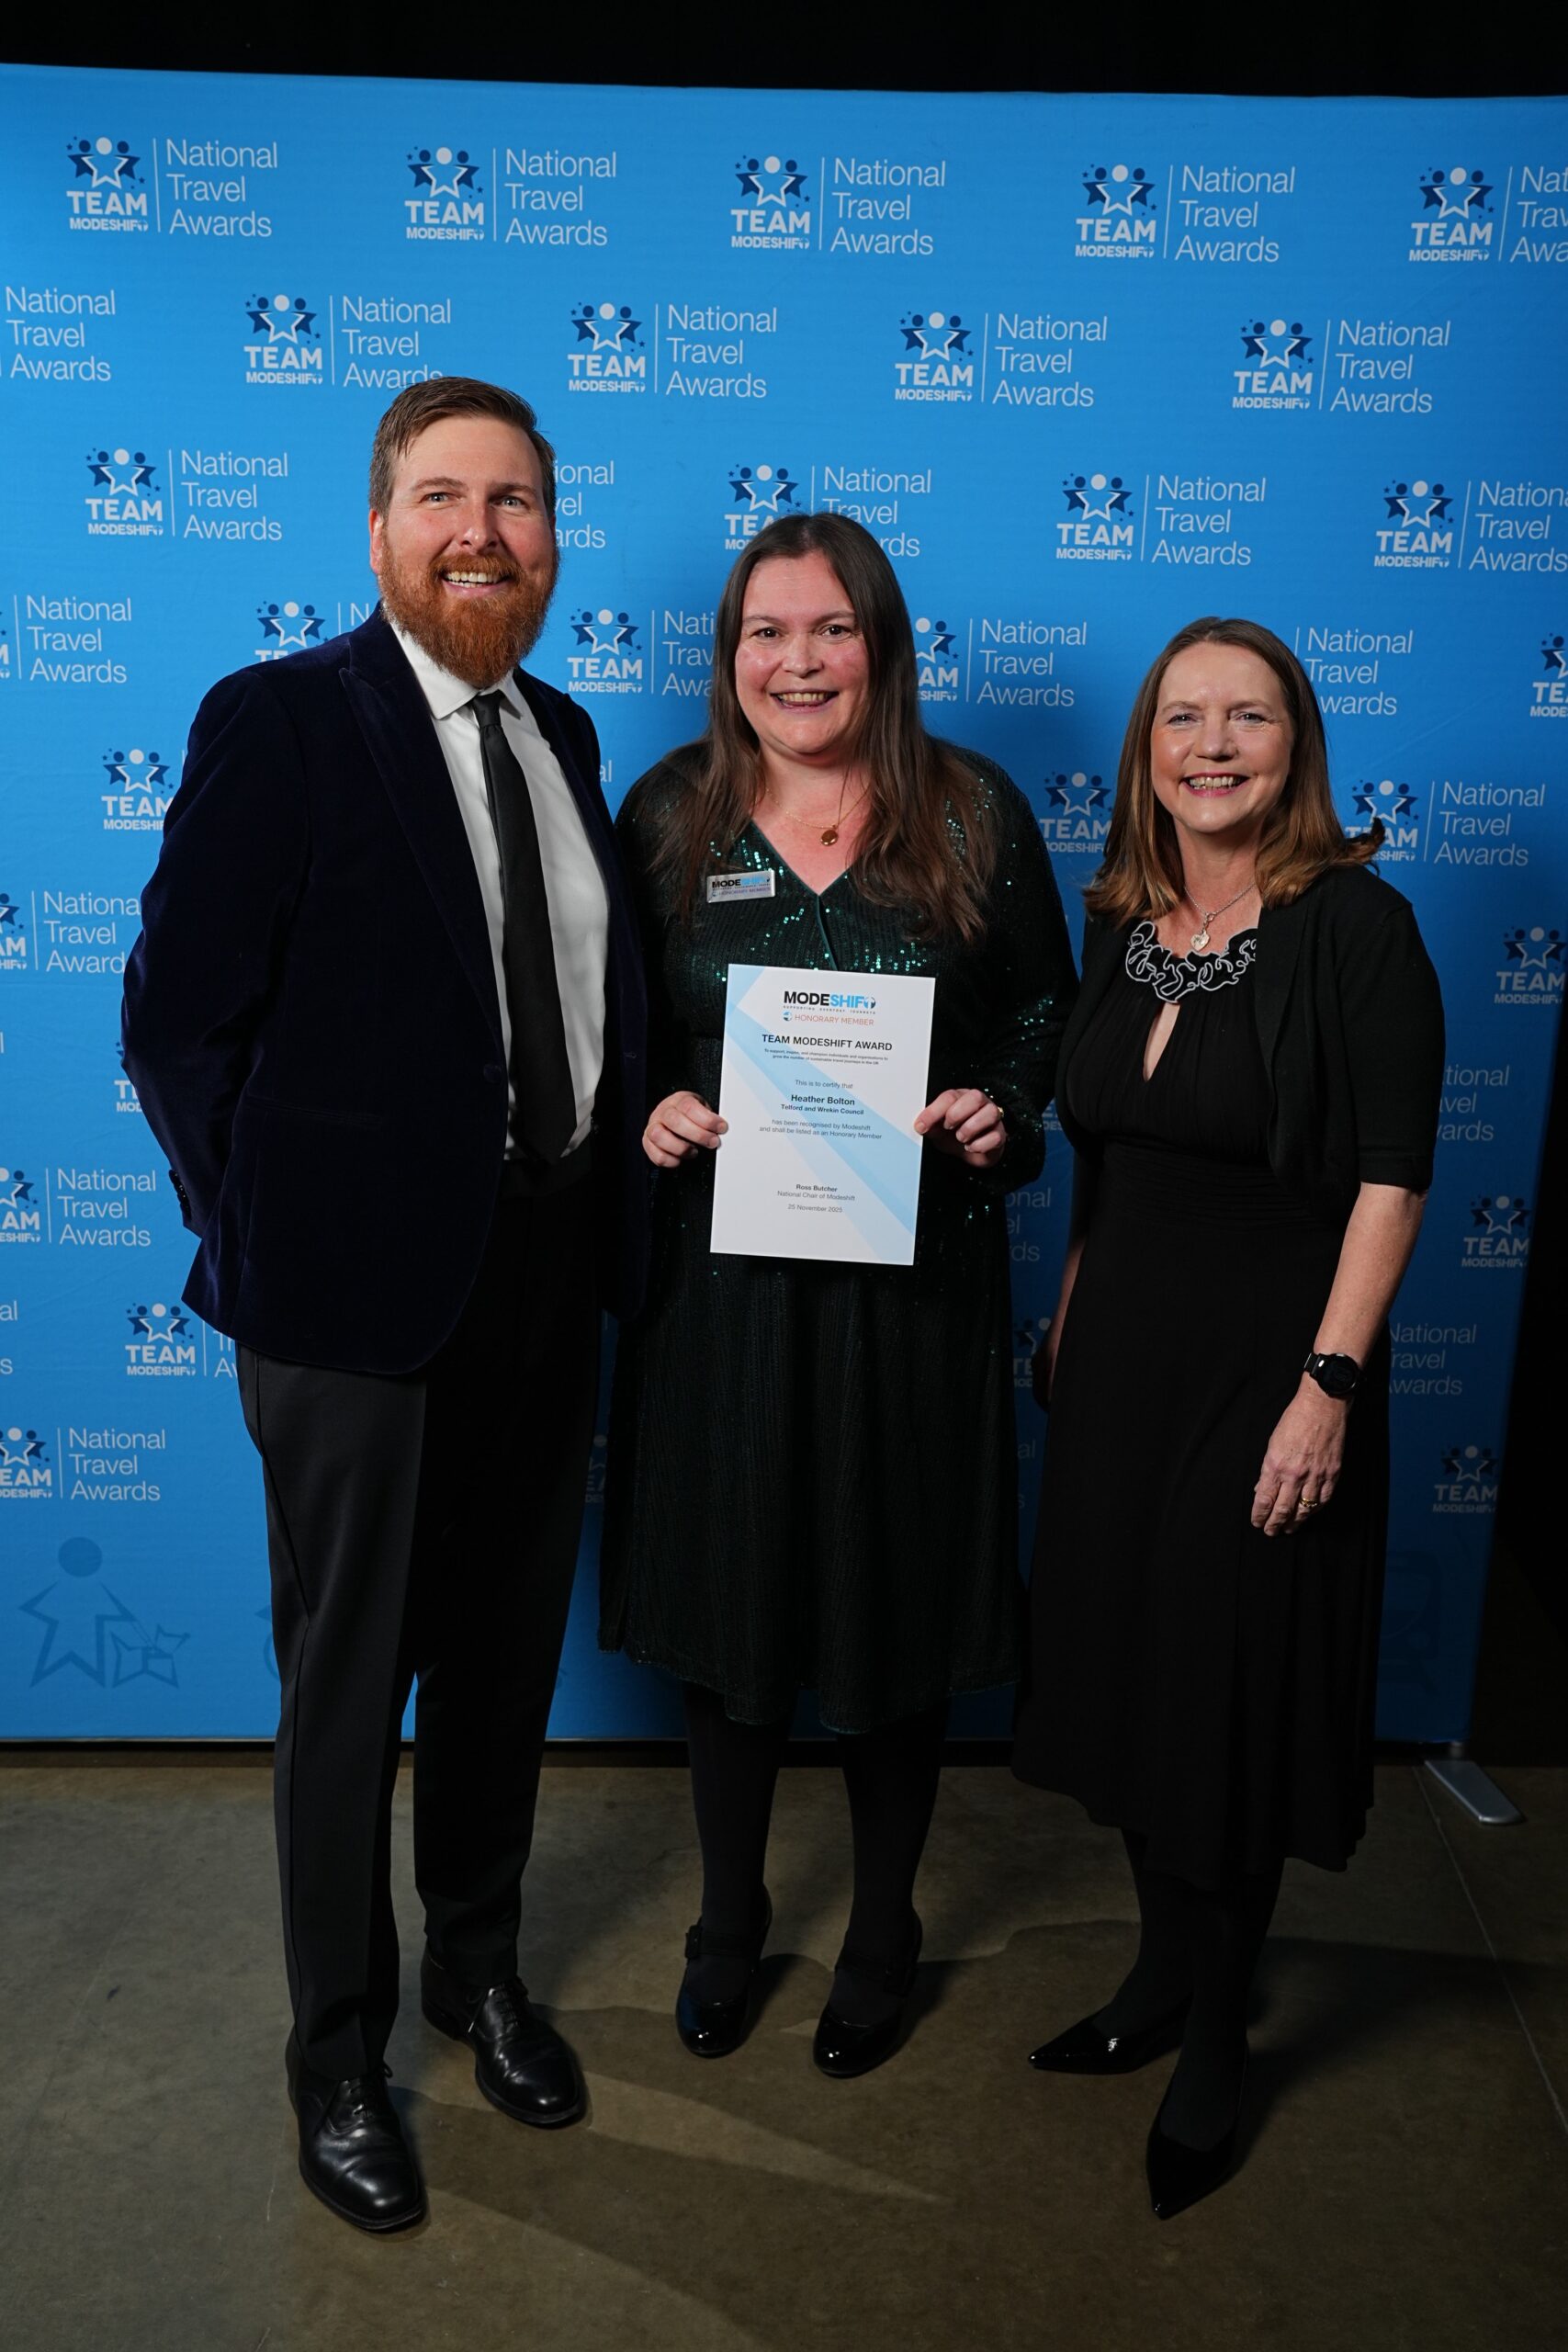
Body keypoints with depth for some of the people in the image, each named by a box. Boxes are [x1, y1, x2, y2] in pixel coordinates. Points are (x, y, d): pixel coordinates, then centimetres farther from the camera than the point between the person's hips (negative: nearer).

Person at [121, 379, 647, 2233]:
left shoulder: (562, 735, 10)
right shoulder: (278, 721, -10)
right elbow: (174, 1022, -10)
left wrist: (613, 1200, 3)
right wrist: (265, 1244, -9)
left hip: (549, 1273, 6)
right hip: (361, 1296, -6)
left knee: (507, 1653, 20)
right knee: (347, 1683, 11)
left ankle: (477, 1963, 44)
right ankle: (337, 2056, 33)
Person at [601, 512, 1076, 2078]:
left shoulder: (972, 814, -1)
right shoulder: (667, 814, 2)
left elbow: (1046, 1009, 6)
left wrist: (1002, 1112, -13)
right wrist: (652, 1108, -12)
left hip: (911, 1275, -1)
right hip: (718, 1270, 1)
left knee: (896, 1607, 11)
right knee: (725, 1598, 12)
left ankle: (882, 1937, 37)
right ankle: (728, 1923, 38)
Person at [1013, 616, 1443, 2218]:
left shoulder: (1355, 925, -12)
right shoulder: (1120, 923, 6)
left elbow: (1390, 1178, -15)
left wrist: (1328, 1385, -19)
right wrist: (1068, 1319, 13)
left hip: (1267, 1363, -6)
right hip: (1122, 1353, 6)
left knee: (1235, 1693, 6)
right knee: (1125, 1665, 15)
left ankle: (1216, 2041, 28)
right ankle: (1160, 1976, 37)